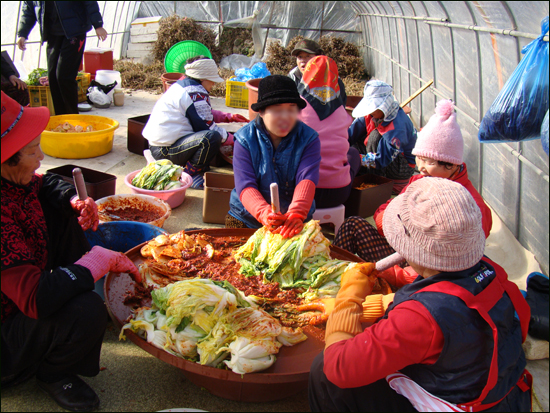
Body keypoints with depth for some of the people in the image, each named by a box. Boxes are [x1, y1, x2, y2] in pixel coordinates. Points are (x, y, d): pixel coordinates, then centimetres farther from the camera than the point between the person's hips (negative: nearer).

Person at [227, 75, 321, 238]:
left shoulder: (309, 139, -4)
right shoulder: (245, 139, -6)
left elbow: (307, 180, -18)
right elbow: (245, 186, -15)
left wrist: (296, 214, -38)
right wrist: (264, 212, -36)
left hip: (294, 222, 0)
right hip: (247, 219, 0)